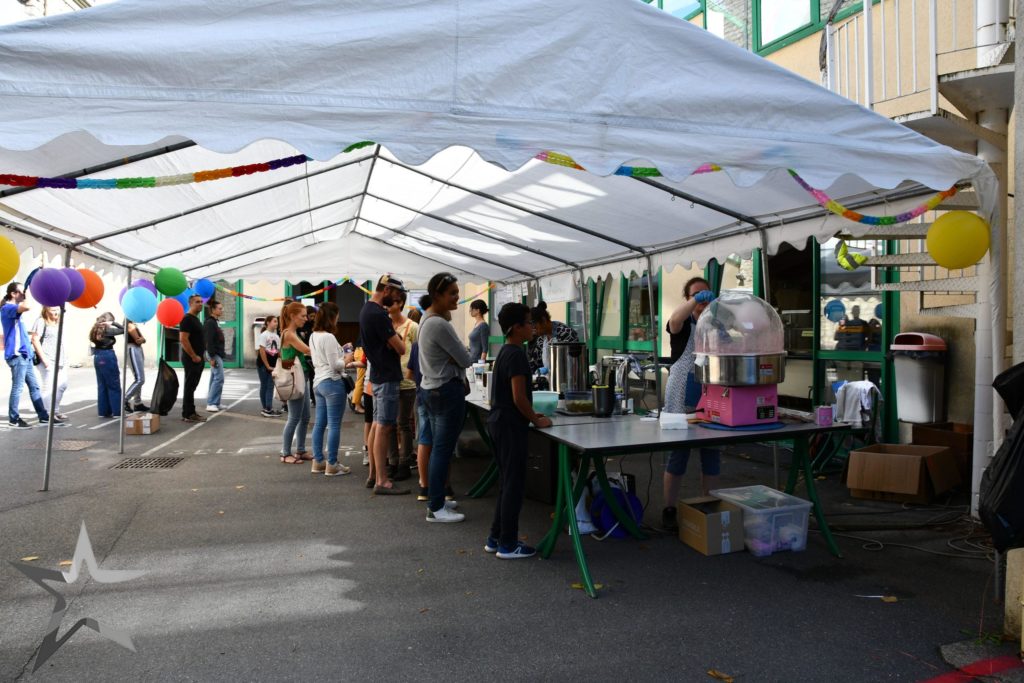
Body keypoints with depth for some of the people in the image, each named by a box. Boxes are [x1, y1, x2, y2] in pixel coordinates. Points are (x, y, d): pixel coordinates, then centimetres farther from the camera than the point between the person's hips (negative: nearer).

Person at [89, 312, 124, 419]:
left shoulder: (96, 329, 9)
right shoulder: (107, 330, -11)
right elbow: (123, 330, -14)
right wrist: (113, 323, -9)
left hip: (97, 357, 7)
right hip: (107, 357, -7)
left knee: (102, 386, 11)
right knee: (114, 386, 0)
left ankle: (103, 411, 13)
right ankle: (117, 411, 1)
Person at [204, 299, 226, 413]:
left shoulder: (215, 322, 17)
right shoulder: (210, 322, -12)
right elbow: (209, 341, -18)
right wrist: (212, 357, -22)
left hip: (218, 354, 10)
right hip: (214, 354, -10)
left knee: (215, 379, 10)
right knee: (219, 378, -11)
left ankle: (215, 403, 14)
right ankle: (211, 403, -9)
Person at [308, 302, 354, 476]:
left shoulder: (313, 336, 11)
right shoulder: (329, 337, -18)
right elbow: (335, 365, -18)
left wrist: (341, 350, 12)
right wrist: (346, 359, -1)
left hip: (318, 382, 9)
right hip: (332, 383, -9)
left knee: (320, 424, 13)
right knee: (334, 425, -2)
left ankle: (318, 462, 19)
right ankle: (332, 465, 2)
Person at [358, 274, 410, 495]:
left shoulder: (366, 309, 13)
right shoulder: (379, 314, -20)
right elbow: (400, 348, -18)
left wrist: (393, 338, 0)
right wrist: (400, 339, 2)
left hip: (377, 374, 10)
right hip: (387, 377, -10)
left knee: (377, 425, 14)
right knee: (384, 427, -8)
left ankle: (373, 474, 22)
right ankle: (382, 481, -5)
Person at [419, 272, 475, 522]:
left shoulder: (427, 318, 11)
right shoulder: (440, 324, -22)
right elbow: (465, 360, -16)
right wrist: (458, 357, 3)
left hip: (432, 388, 11)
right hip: (448, 390, -11)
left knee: (438, 447, 17)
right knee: (444, 449, -5)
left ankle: (436, 499, 27)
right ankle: (436, 509, 1)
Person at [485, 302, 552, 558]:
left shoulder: (504, 352, 12)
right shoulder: (517, 355, -18)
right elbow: (519, 397, -21)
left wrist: (530, 414, 16)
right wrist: (536, 420, -8)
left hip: (498, 422, 10)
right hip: (511, 426, -10)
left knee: (506, 483, 17)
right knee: (514, 485, -1)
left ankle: (496, 538, 25)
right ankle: (508, 544, 8)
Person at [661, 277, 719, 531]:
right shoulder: (683, 326, -2)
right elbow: (675, 320, -27)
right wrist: (696, 299, -40)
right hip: (683, 401, -4)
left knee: (711, 455, 10)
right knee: (678, 454, 2)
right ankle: (669, 509, 14)